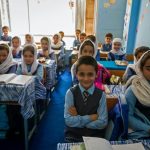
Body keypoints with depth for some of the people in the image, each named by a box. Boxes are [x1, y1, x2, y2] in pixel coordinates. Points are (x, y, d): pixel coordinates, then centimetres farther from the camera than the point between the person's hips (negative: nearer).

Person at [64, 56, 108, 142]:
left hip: (95, 136, 1)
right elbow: (68, 121, -10)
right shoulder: (71, 93, -4)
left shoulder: (101, 95, -3)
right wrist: (91, 117, -12)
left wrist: (78, 119, -10)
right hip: (73, 135, -1)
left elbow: (102, 123, -8)